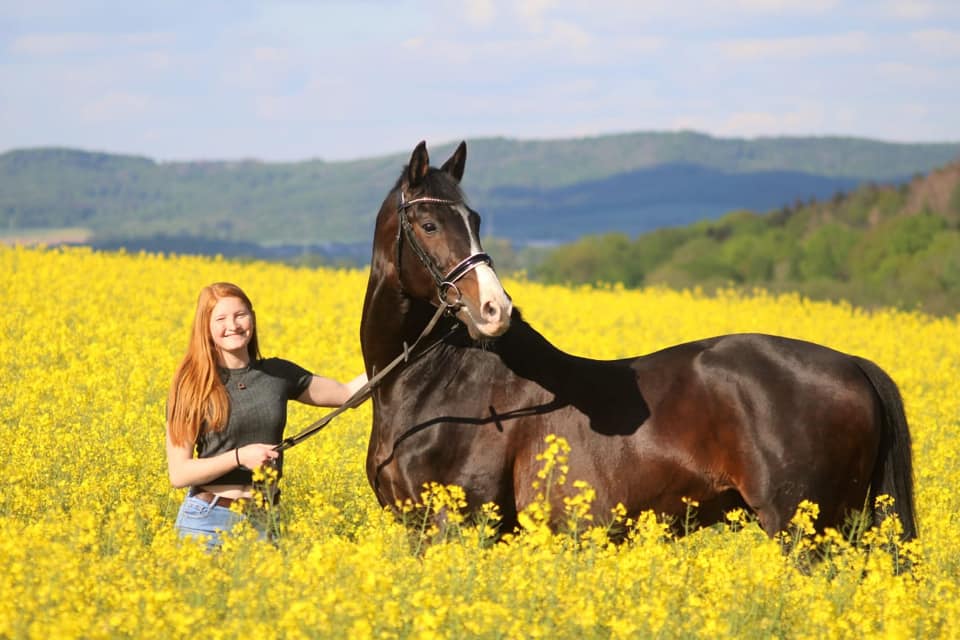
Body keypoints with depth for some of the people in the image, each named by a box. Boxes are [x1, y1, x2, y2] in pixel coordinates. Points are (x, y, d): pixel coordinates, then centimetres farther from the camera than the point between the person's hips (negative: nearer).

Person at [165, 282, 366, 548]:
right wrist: (239, 456, -18)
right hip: (207, 519, -3)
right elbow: (178, 474, -7)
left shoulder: (278, 374, 6)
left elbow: (348, 393, 15)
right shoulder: (192, 385, -4)